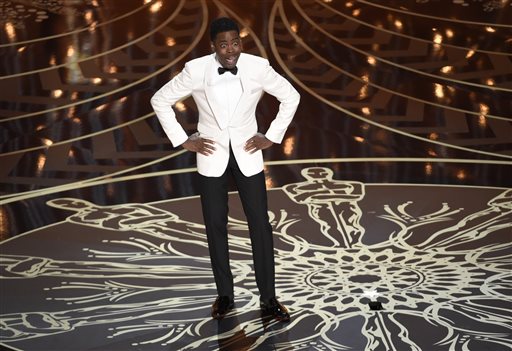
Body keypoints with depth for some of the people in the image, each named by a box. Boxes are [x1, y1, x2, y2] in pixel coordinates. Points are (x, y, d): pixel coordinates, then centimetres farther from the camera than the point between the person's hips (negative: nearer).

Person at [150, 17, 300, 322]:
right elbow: (161, 101, -1)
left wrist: (272, 137, -2)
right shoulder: (195, 70, -13)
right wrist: (183, 140, -4)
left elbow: (291, 97, 2)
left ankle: (269, 299, 10)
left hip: (247, 154, 0)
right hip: (212, 156, 0)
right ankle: (225, 295, 21)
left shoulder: (258, 67, -13)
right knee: (215, 226, 7)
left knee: (261, 225, 0)